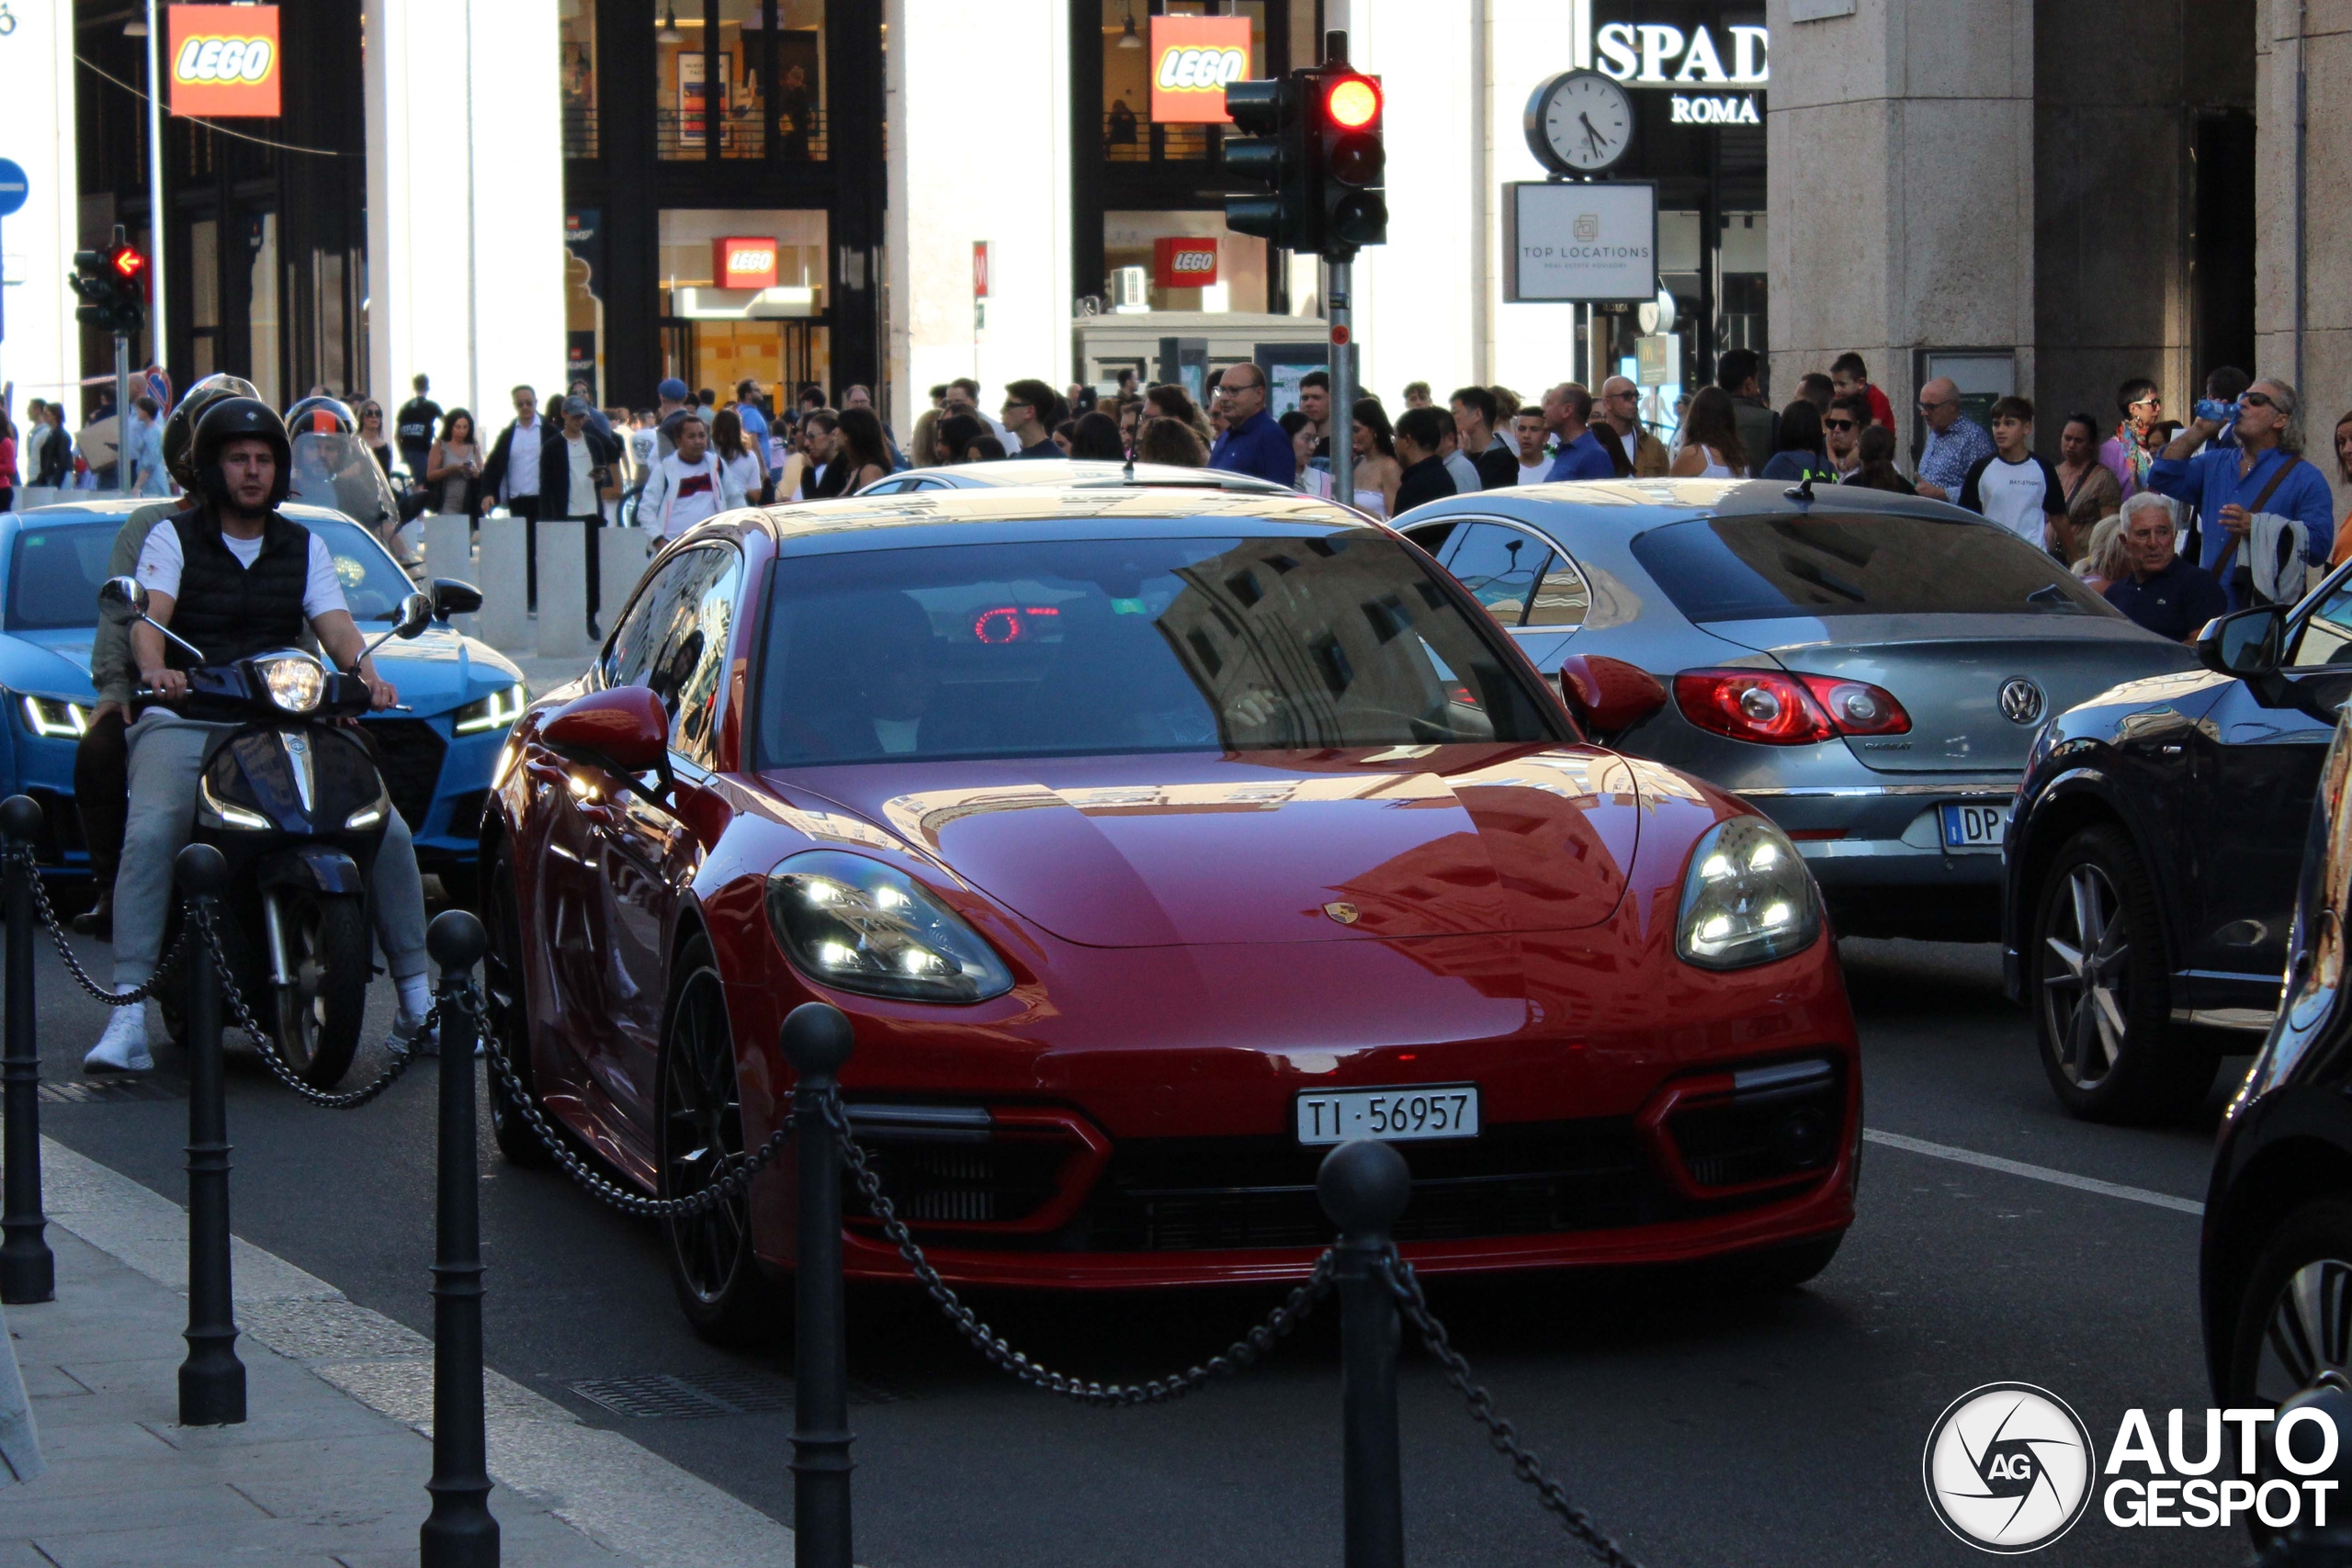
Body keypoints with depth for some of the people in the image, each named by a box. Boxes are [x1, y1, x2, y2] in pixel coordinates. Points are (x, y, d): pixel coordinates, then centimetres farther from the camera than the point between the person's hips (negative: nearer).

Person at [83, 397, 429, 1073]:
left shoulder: (304, 546, 16)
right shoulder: (173, 537, 7)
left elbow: (334, 625, 2)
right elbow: (149, 614, -11)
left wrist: (367, 675, -21)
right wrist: (154, 667, -35)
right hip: (184, 721, -3)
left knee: (388, 831, -13)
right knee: (150, 833, -32)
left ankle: (418, 1004, -3)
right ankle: (128, 1017, -35)